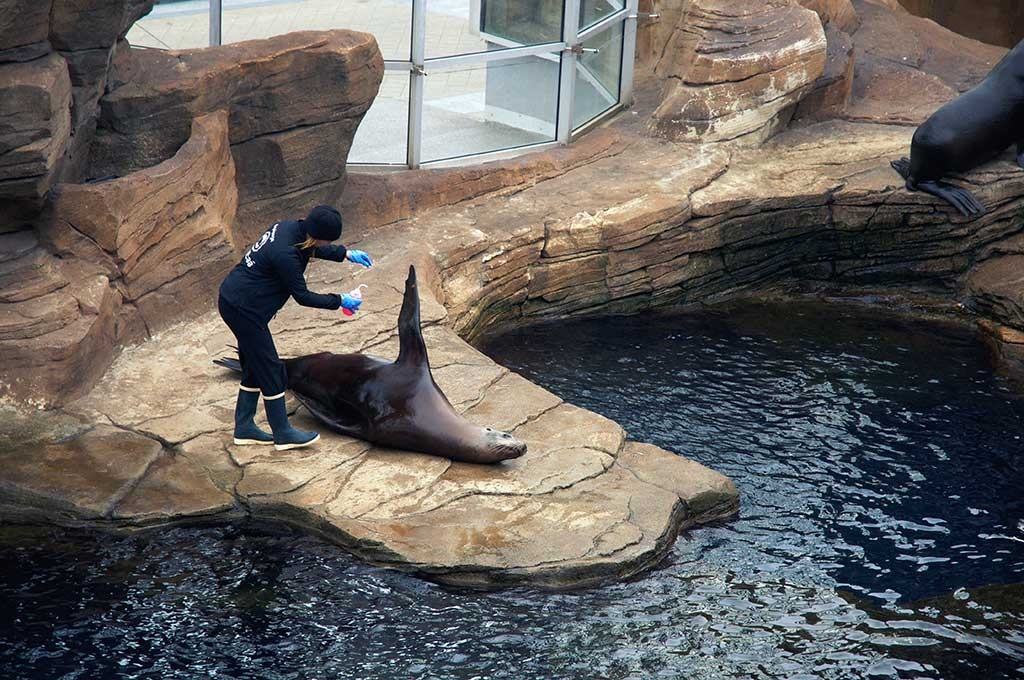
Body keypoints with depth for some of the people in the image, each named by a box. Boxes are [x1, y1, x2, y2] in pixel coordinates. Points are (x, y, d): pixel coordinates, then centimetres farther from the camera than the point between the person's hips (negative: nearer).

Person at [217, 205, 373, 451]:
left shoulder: (291, 227, -3)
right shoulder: (285, 254, -30)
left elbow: (313, 249, 21)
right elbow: (302, 296, -18)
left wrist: (347, 254, 18)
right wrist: (339, 301, -9)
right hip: (243, 310, -10)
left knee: (254, 368, 18)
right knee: (270, 370, 0)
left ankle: (244, 428, 28)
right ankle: (283, 434, 10)